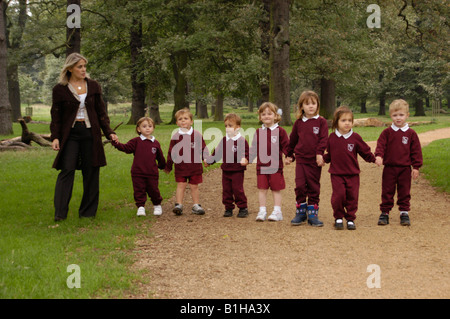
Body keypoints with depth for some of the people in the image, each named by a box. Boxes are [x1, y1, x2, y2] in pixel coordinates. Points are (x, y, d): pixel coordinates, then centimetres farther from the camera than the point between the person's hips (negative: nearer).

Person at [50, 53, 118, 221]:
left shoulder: (93, 86, 9)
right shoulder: (60, 89, 1)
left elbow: (101, 112, 13)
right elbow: (56, 116, 3)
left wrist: (109, 132, 5)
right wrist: (55, 137, -7)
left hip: (91, 133, 3)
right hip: (70, 133, -3)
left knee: (91, 172, 3)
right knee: (67, 170, -12)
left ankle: (88, 211, 13)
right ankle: (60, 212, -10)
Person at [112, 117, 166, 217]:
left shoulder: (155, 143, 7)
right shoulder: (136, 141, 0)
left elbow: (160, 156, 18)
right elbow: (126, 148, -11)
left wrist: (163, 166, 28)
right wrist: (116, 144, -26)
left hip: (152, 173, 1)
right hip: (138, 173, -1)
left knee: (153, 190, 9)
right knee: (139, 191, 3)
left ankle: (157, 205, 29)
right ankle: (141, 206, 15)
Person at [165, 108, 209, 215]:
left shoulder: (197, 135, 0)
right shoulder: (175, 137, 1)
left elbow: (203, 148, 5)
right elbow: (171, 152, 8)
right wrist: (168, 166, 13)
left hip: (195, 166, 0)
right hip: (180, 167, 0)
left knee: (194, 186, 7)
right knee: (181, 185, -2)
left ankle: (196, 205, 15)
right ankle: (178, 205, 1)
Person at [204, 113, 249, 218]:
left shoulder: (241, 140, -8)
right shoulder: (224, 140, 9)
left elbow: (245, 153, -12)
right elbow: (217, 152, 16)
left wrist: (245, 160, -32)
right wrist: (209, 161, 12)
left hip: (237, 171, -5)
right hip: (226, 170, 6)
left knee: (238, 189, -4)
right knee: (226, 190, 7)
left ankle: (243, 208, 9)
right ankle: (228, 208, 18)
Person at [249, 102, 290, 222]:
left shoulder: (280, 131, -2)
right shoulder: (258, 132, 10)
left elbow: (286, 146, -1)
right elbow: (254, 149, 15)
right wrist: (247, 159, 8)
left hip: (275, 166, -3)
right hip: (261, 166, 3)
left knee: (276, 189, 5)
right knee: (262, 189, 5)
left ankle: (277, 212, 11)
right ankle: (262, 211, 12)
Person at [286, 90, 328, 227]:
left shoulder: (321, 122, -1)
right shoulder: (298, 123, 7)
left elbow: (323, 139, -6)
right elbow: (292, 140, 18)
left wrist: (319, 154, -17)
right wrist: (290, 155, 20)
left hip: (315, 161, -2)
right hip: (301, 159, 2)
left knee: (314, 187, 5)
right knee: (300, 186, -2)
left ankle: (312, 214, 13)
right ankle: (300, 213, 10)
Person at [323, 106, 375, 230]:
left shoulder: (355, 137, -1)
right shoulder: (332, 137, 3)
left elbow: (365, 152, 6)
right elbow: (329, 154, 12)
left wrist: (374, 159, -4)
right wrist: (323, 159, -5)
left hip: (353, 173, 0)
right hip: (336, 173, 0)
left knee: (352, 196, 3)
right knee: (338, 195, -10)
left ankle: (350, 219, 17)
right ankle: (338, 218, 9)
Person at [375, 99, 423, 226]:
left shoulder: (411, 134, 1)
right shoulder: (387, 132, 0)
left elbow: (416, 151, 3)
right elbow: (380, 145, -5)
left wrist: (416, 167, 0)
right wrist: (379, 156, -25)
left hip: (405, 169, 0)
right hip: (389, 168, 0)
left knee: (404, 192, 8)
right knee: (387, 192, 6)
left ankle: (404, 213, 19)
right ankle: (384, 213, 14)